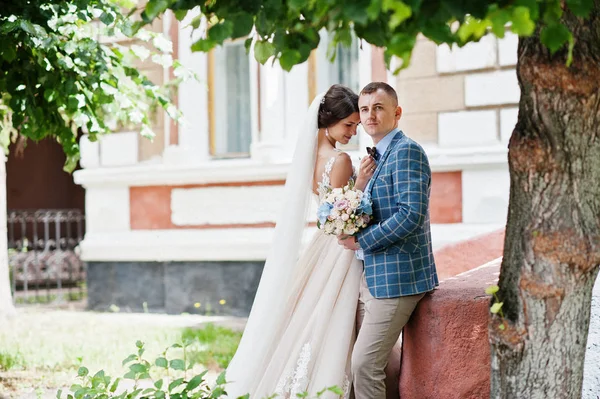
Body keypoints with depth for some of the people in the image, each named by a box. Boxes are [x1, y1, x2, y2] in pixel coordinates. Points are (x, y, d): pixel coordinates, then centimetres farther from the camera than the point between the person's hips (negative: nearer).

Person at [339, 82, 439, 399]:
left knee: (364, 364, -12)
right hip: (369, 275, 10)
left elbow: (411, 215, -22)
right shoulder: (374, 156, 17)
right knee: (358, 362, 12)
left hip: (395, 276, -10)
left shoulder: (407, 151, -12)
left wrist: (361, 240, -15)